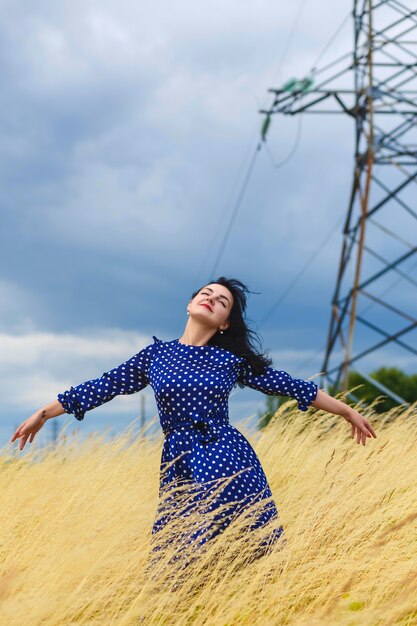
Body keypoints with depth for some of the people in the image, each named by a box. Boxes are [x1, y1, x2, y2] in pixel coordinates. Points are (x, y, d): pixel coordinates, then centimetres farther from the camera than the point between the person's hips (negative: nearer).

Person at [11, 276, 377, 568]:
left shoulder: (233, 359, 5)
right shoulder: (156, 354, 8)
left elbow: (292, 387, 10)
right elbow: (103, 387, 13)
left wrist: (347, 412, 12)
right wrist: (42, 414, 16)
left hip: (230, 461, 0)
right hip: (180, 467, 1)